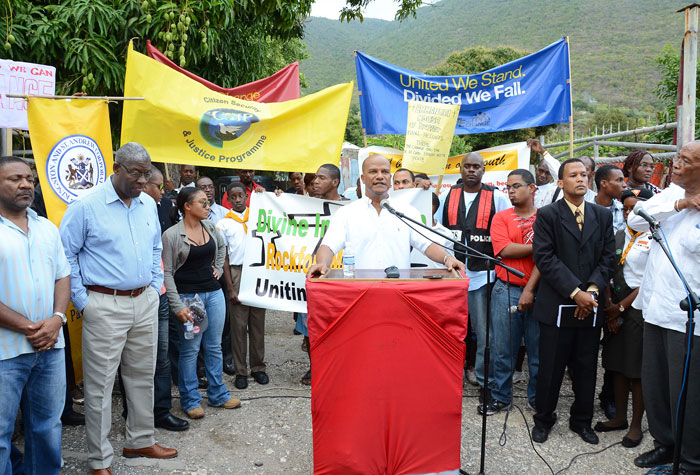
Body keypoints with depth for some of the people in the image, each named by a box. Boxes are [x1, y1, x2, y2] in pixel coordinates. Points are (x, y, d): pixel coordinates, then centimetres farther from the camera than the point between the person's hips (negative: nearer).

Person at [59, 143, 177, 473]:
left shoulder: (148, 205, 8)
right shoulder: (86, 206, -9)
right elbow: (65, 255, -6)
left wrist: (155, 287, 12)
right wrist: (83, 302, -7)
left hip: (145, 303, 6)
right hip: (105, 306, -5)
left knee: (142, 375, 16)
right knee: (100, 383, 2)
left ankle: (140, 440, 33)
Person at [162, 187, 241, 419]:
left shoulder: (210, 226, 5)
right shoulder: (172, 235, -11)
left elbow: (222, 247, 26)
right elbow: (167, 272, -10)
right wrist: (177, 306, -15)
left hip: (214, 293, 6)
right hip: (188, 295, -5)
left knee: (214, 346, 13)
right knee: (190, 349, 3)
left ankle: (218, 394, 26)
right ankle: (190, 400, 18)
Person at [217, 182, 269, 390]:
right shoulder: (223, 224, 4)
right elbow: (224, 258, 1)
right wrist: (230, 288, -4)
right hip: (237, 273, -2)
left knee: (258, 322, 7)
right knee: (238, 324, 2)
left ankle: (258, 367, 18)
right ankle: (241, 371, 11)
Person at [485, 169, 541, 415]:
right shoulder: (501, 217, 7)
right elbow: (505, 250, -8)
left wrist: (529, 289, -13)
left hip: (537, 291, 0)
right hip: (506, 291, 1)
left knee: (538, 347, 7)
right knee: (502, 348, 6)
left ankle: (538, 398, 24)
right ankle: (500, 397, 20)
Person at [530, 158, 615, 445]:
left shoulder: (603, 216, 10)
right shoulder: (547, 215, -2)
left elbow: (607, 257, 5)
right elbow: (545, 257, -10)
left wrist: (592, 290, -9)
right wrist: (575, 292, -15)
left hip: (590, 305, 3)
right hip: (556, 305, -3)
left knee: (586, 368, 12)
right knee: (551, 367, 6)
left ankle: (582, 420, 29)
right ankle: (544, 419, 24)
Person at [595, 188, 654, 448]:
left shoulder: (654, 239, -10)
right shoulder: (619, 236, 10)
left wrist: (621, 307, -10)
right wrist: (609, 305, -2)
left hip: (639, 309, -6)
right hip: (615, 309, 6)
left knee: (638, 369, 3)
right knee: (617, 365, 12)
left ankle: (636, 424, 16)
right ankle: (619, 417, 26)